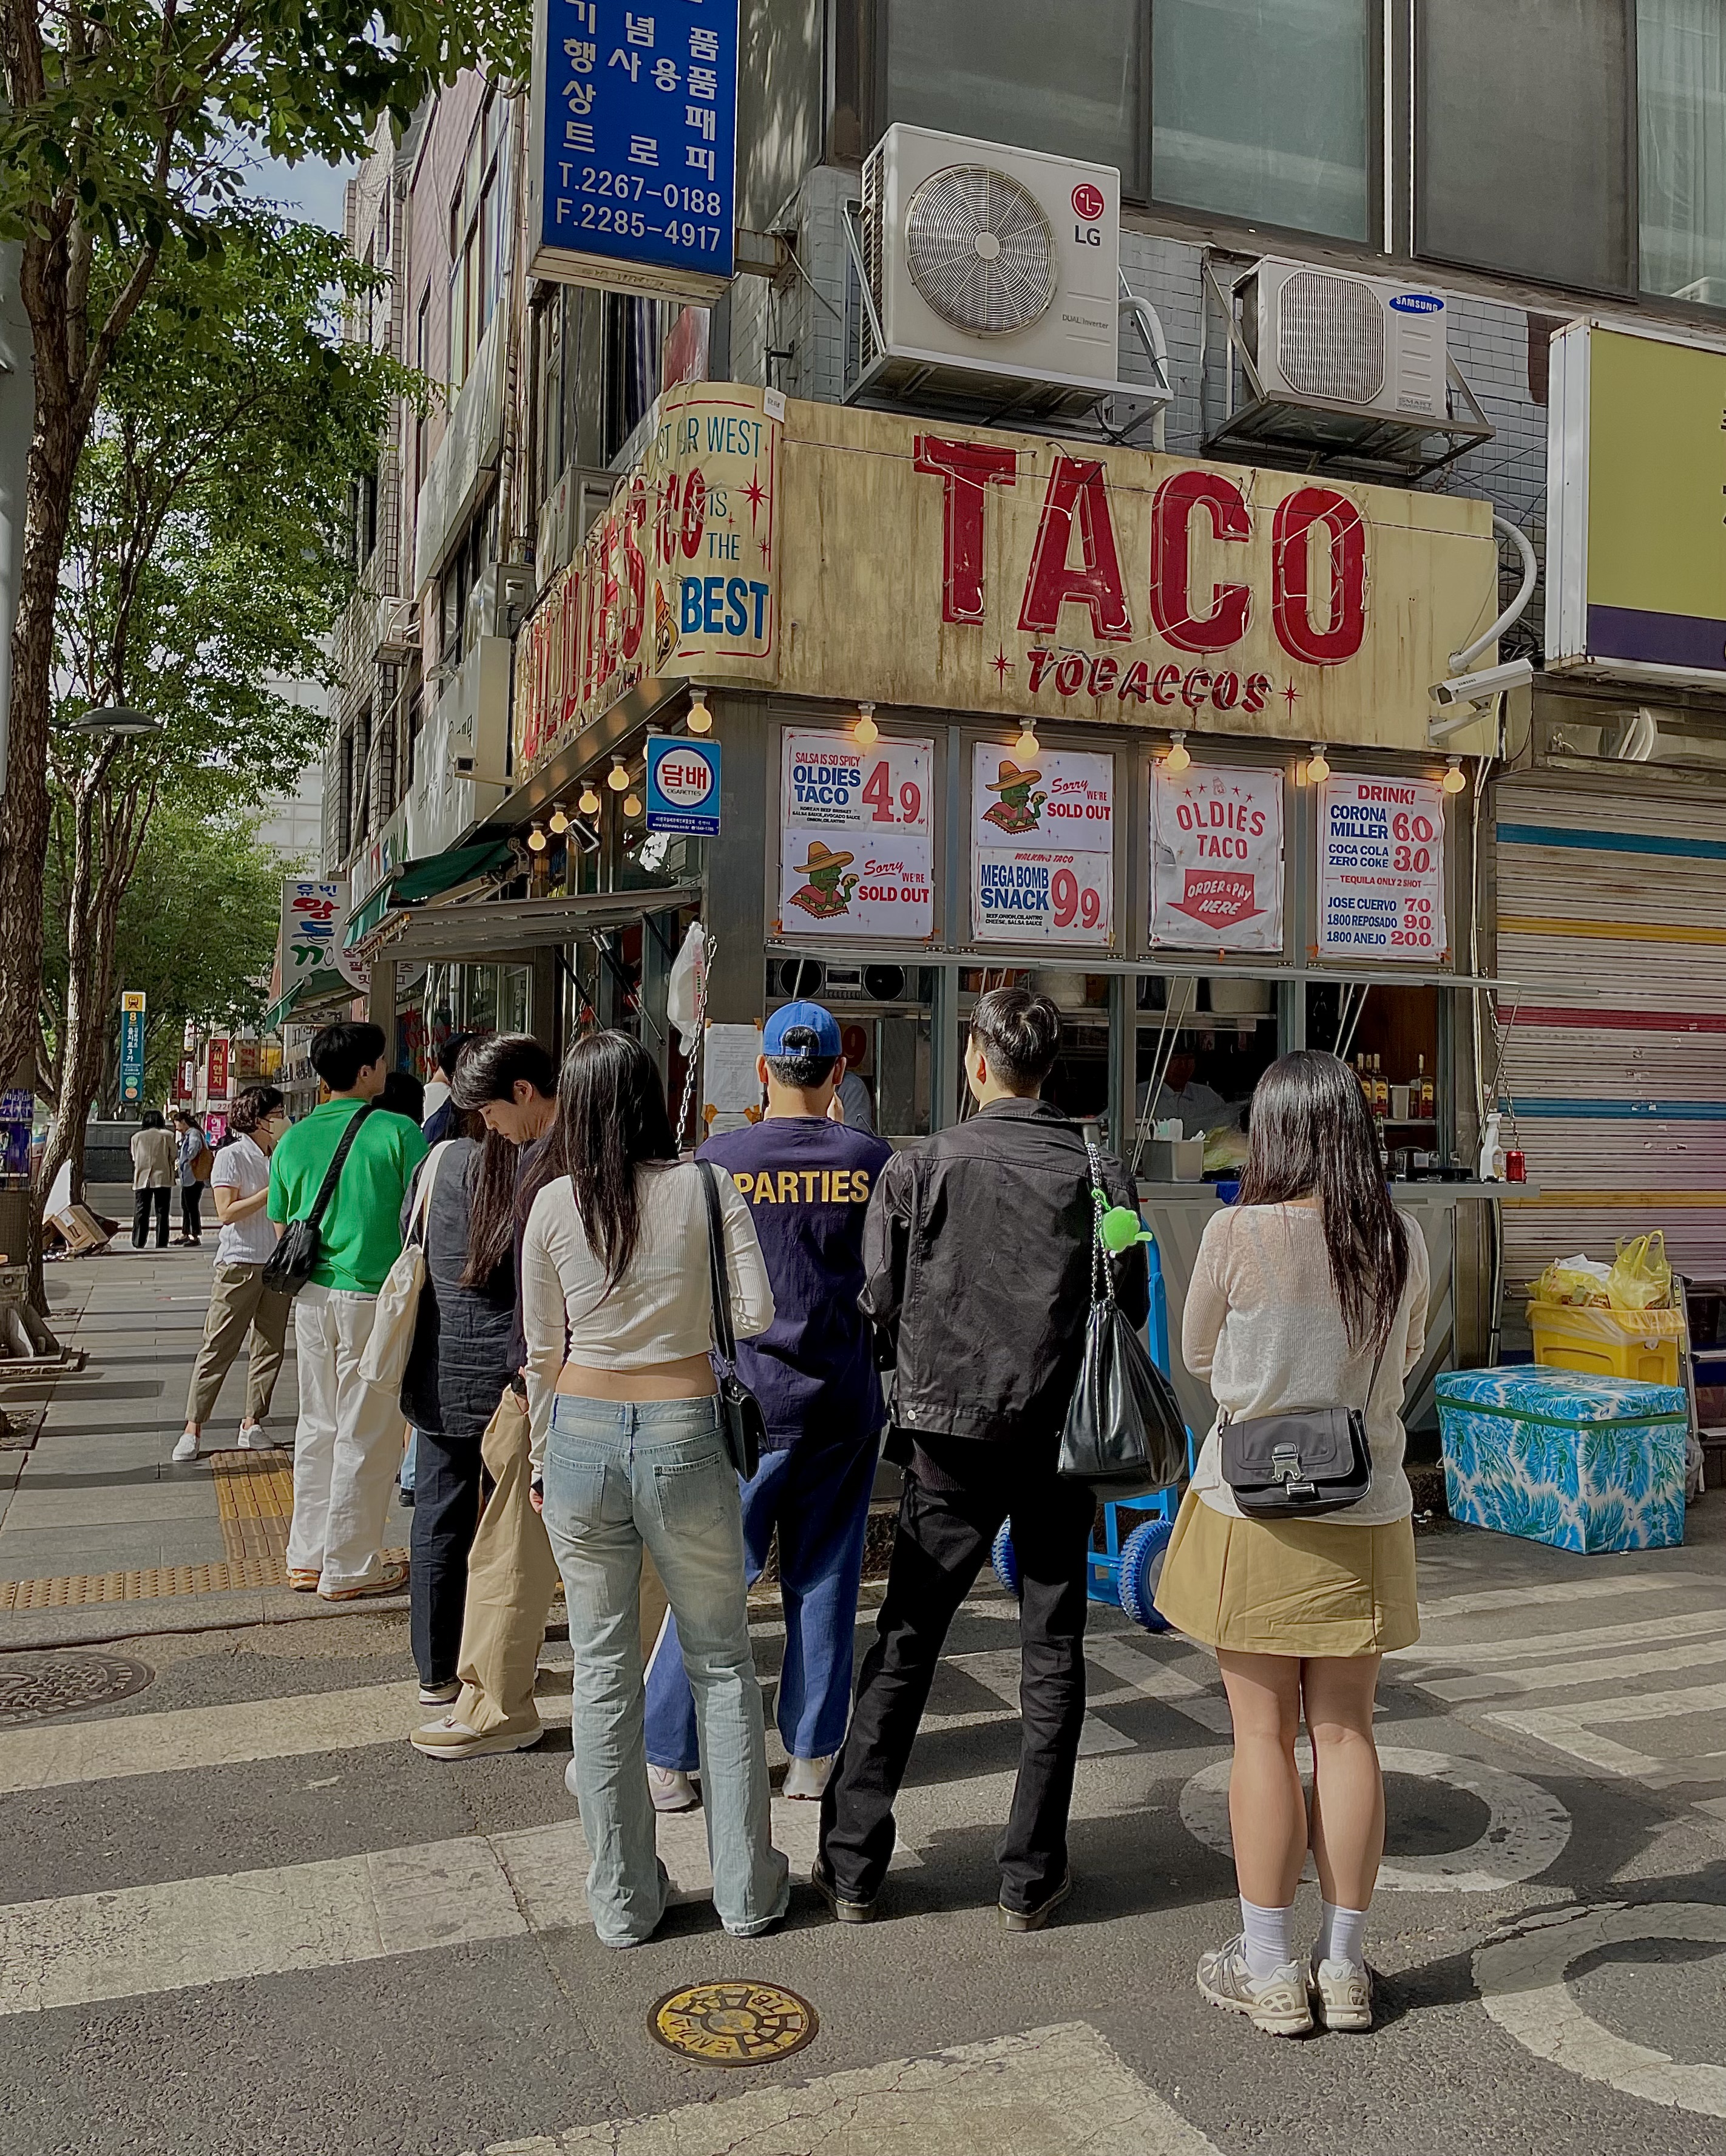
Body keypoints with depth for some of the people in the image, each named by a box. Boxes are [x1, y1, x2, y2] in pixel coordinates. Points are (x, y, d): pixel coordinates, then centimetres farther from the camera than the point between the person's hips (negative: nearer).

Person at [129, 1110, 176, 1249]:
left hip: (142, 1179, 2)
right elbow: (174, 1156, 1)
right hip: (163, 1177, -2)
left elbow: (134, 1158, 10)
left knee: (141, 1212, 7)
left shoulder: (136, 1137, 4)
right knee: (162, 1212, 3)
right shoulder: (167, 1136, -3)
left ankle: (138, 1243, 4)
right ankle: (161, 1243, 1)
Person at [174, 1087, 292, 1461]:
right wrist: (272, 1191, -16)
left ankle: (252, 1424, 13)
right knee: (219, 1347, -4)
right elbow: (227, 1212, -14)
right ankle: (193, 1429, 2)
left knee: (271, 1347, 5)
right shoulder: (231, 1157, -5)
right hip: (240, 1265, -6)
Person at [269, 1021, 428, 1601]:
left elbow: (282, 1228, 12)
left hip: (312, 1297, 6)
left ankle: (306, 1556, 24)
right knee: (366, 1436, 3)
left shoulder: (293, 1141, 5)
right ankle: (350, 1568, 11)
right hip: (375, 1297, -6)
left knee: (318, 1426, 17)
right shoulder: (398, 1132, -11)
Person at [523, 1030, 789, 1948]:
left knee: (603, 1671, 12)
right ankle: (746, 1889, 22)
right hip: (684, 1435, -1)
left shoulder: (553, 1205, -2)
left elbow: (542, 1349, 4)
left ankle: (622, 1898, 23)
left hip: (582, 1435, 1)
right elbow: (756, 1315, -9)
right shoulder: (705, 1187, -5)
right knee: (722, 1662, 14)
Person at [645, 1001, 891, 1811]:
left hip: (747, 1400, -1)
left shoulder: (719, 1159, -6)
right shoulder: (873, 1160, -3)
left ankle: (667, 1760, 12)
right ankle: (811, 1756, 20)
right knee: (823, 1581, 11)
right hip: (846, 1404, 2)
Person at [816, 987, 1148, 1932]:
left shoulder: (918, 1168, -7)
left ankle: (851, 1866, 18)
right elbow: (1131, 1309, 1)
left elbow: (876, 1306, -3)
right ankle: (1031, 1876, 18)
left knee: (904, 1644, 10)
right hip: (1061, 1435, 1)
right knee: (1053, 1653, 12)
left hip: (951, 1436, 0)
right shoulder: (1099, 1172, -4)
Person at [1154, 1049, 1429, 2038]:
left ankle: (1270, 1971, 19)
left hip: (1254, 1514, -3)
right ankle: (1344, 1968, 24)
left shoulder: (1238, 1234, -15)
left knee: (1264, 1737, 8)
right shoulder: (1405, 1241, -5)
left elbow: (1197, 1354, 0)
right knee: (1346, 1734, 13)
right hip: (1365, 1518, 3)